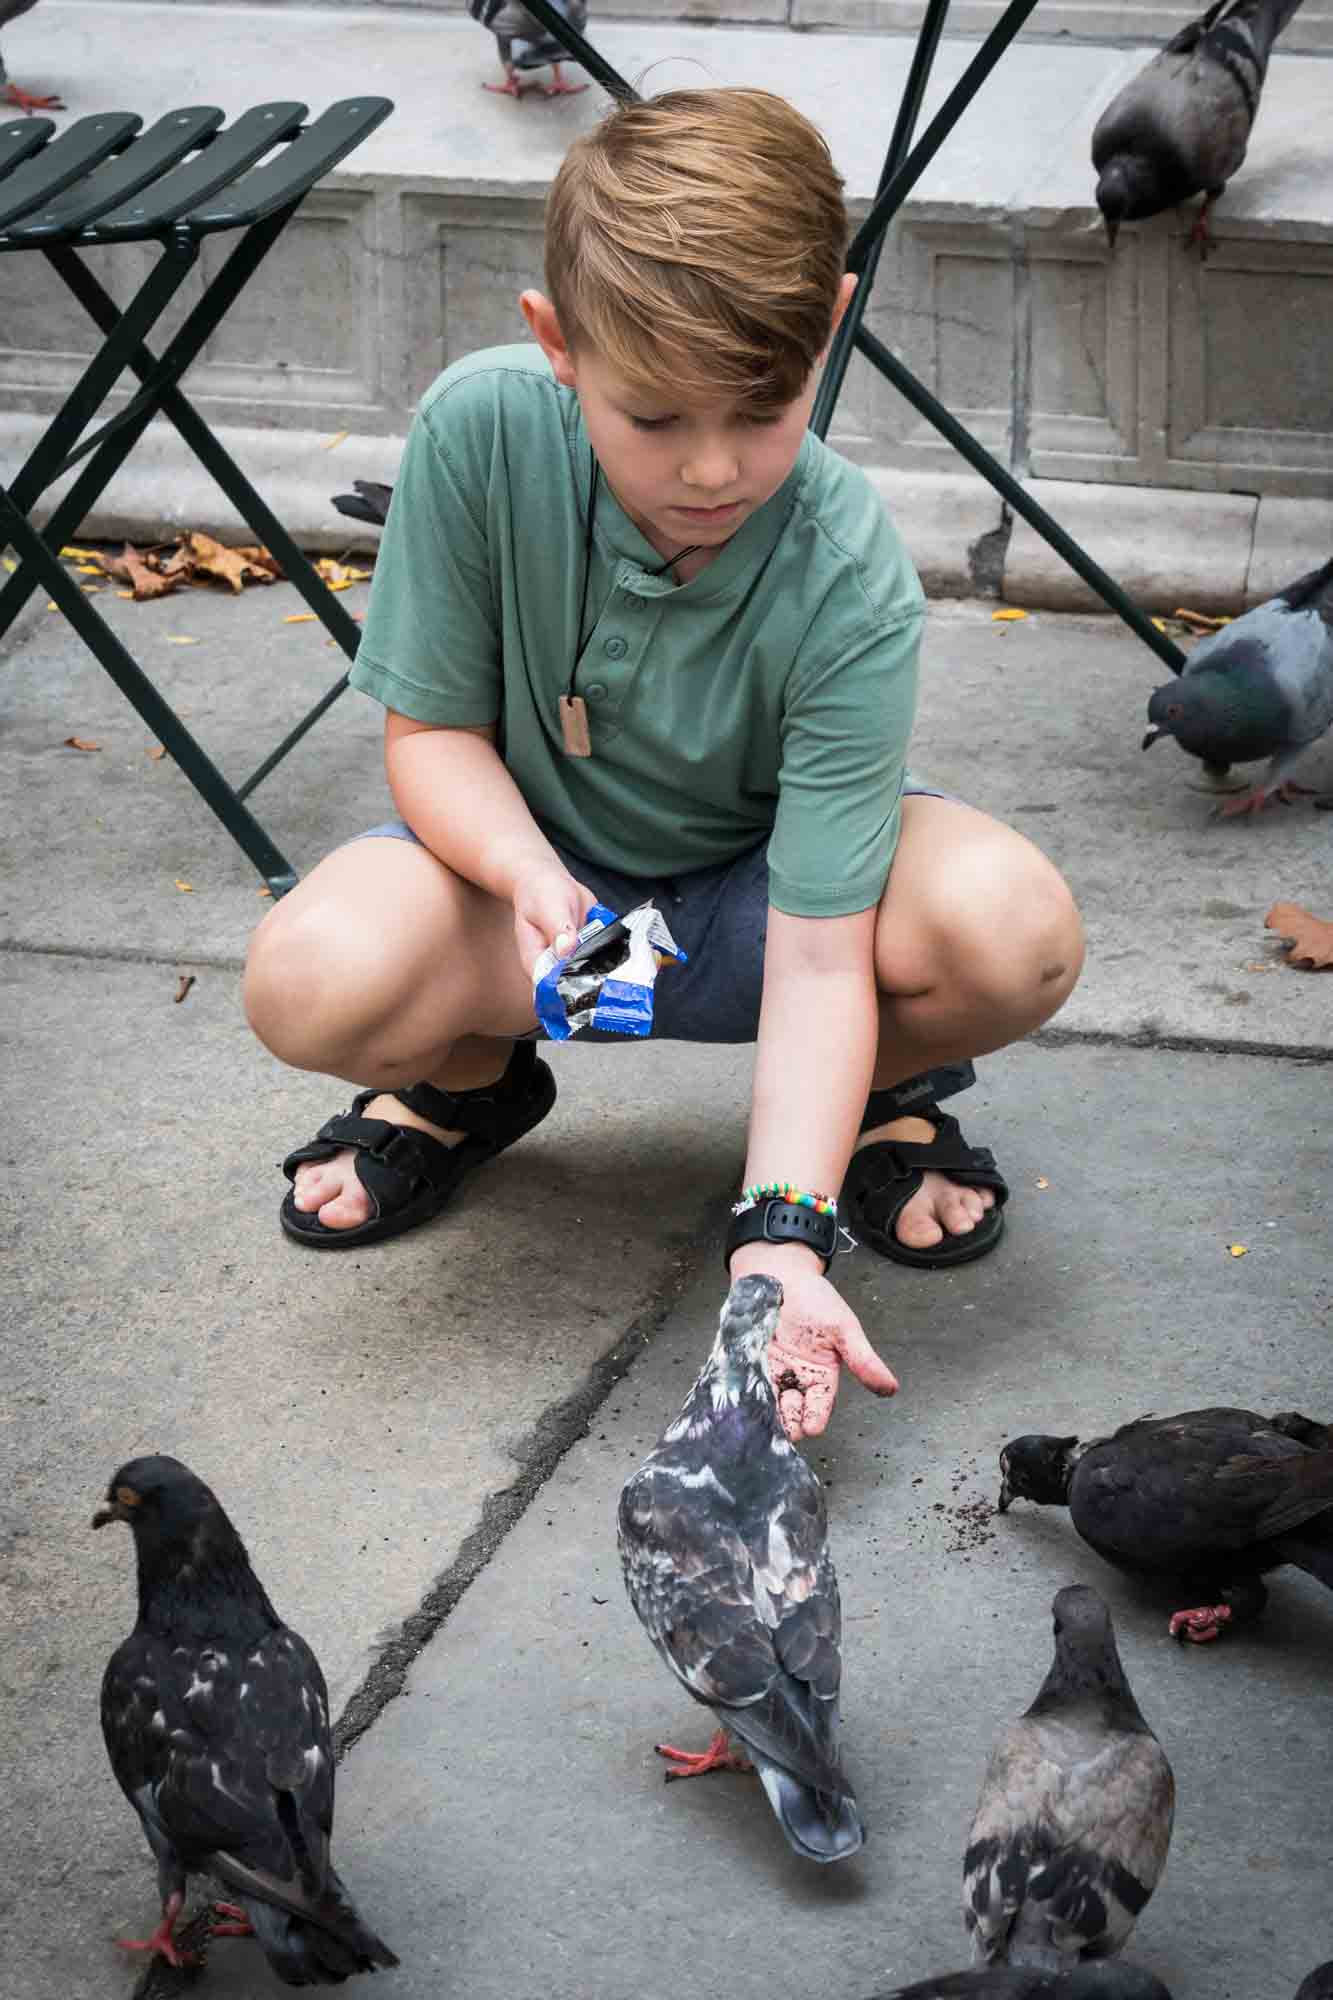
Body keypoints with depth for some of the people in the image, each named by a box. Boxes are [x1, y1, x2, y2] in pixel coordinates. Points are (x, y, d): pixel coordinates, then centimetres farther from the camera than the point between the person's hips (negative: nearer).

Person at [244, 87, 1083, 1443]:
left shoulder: (850, 588, -29)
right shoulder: (482, 430, -24)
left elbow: (818, 951, -30)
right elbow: (431, 729, -12)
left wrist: (779, 1235, -41)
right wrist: (527, 875, -34)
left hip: (755, 888, -1)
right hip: (537, 872, 1)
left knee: (1011, 929, -34)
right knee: (315, 978, -33)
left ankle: (878, 1094, 4)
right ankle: (469, 1078, 7)